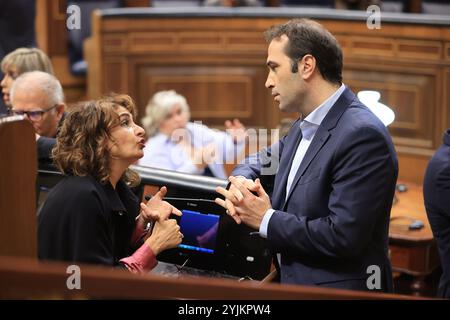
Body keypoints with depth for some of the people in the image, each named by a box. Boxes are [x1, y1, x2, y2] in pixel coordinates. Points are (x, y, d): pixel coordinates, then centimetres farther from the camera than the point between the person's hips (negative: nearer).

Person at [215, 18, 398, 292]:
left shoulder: (363, 135, -20)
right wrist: (241, 183, -3)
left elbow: (342, 236, -26)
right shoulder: (305, 126, 8)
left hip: (340, 290, -8)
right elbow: (258, 165, 21)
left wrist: (267, 220, -16)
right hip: (294, 285, 9)